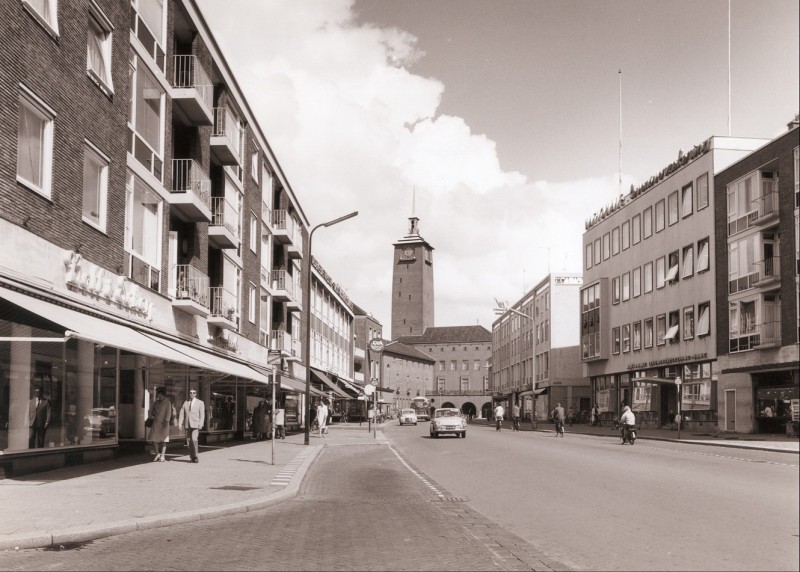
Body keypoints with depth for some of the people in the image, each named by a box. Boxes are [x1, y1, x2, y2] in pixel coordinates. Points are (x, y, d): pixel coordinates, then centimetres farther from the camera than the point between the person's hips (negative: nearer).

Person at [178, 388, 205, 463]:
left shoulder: (200, 403, 8)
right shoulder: (185, 402, 15)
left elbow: (202, 414, 2)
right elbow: (182, 414, 11)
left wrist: (200, 424, -9)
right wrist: (180, 423, 0)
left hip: (195, 425, -4)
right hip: (187, 425, 4)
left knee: (194, 439, -19)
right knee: (189, 441, 2)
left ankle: (195, 457, -14)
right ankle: (192, 457, 11)